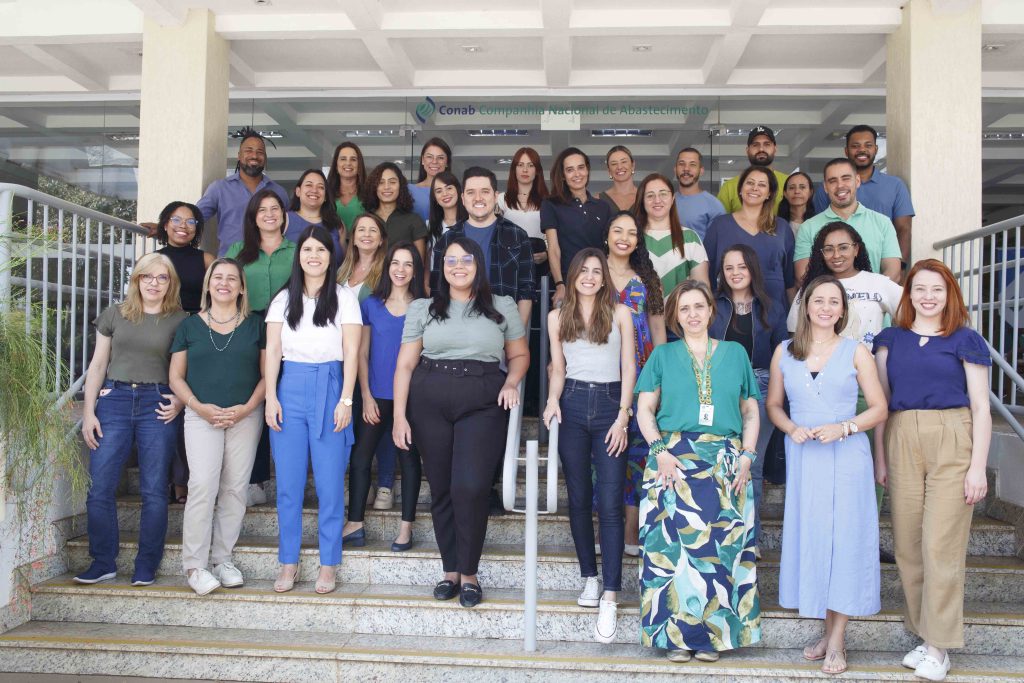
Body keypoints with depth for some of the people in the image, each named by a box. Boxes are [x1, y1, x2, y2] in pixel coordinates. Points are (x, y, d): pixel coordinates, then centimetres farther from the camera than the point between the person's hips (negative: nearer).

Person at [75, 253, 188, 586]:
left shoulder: (181, 320, 5)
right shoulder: (114, 315, 10)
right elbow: (98, 364, 10)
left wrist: (180, 402, -10)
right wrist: (88, 411, 4)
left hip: (157, 405, -2)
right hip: (114, 401, 2)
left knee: (154, 490, 1)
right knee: (99, 488, -1)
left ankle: (146, 567, 11)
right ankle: (103, 563, 13)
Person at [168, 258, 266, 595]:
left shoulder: (255, 325, 8)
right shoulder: (190, 325, 9)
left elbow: (266, 373, 5)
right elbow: (176, 377, 8)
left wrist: (247, 408, -9)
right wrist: (199, 407, -8)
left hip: (246, 417, 1)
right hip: (201, 416, -1)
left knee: (235, 488, 2)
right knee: (202, 485, -12)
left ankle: (222, 558, 14)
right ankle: (194, 565, -5)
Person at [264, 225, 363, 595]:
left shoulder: (344, 298, 4)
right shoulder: (283, 299, 12)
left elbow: (351, 353, -1)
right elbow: (272, 350, 7)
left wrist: (346, 400, -9)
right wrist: (271, 397, -3)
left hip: (329, 389, -2)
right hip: (289, 389, 2)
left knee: (330, 483, 0)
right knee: (288, 483, 4)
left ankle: (329, 564, 11)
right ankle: (288, 561, 15)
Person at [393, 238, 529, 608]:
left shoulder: (503, 307, 10)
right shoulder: (422, 308, 10)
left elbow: (519, 355, 18)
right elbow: (405, 364, 7)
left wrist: (511, 383, -3)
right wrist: (399, 415, 0)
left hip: (483, 404, -1)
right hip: (430, 403, 2)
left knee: (470, 488, -11)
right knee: (441, 489, 5)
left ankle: (469, 573, 6)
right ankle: (450, 570, 19)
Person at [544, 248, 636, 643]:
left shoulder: (620, 314, 7)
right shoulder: (558, 317, 12)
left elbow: (628, 368, 3)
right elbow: (558, 369, 12)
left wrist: (623, 417, -6)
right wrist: (553, 400, -7)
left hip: (610, 405, -2)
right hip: (573, 406, 2)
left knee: (610, 503, -9)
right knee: (579, 498, 7)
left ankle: (610, 597, -10)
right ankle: (589, 577, 21)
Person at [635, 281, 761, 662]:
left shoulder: (735, 353, 13)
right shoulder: (663, 355, 10)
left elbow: (750, 412, 13)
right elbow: (644, 409, 6)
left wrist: (747, 455, 0)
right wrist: (660, 450, -8)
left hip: (725, 464, 1)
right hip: (674, 461, -1)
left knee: (722, 543, -1)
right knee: (673, 542, -4)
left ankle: (713, 634, 10)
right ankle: (676, 634, 6)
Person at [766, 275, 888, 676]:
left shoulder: (856, 352, 2)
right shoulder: (785, 352, 8)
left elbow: (879, 408, 1)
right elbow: (773, 404, 14)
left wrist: (843, 428, -14)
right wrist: (791, 428, -6)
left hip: (846, 456, -2)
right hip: (802, 457, 3)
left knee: (844, 538, -2)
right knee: (810, 538, 5)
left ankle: (837, 641, 7)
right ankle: (829, 631, 20)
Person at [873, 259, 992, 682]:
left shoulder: (965, 340, 6)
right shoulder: (891, 339, 13)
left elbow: (981, 409, 3)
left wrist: (978, 467, -4)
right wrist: (879, 457, 8)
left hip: (952, 443, -3)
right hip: (902, 443, 3)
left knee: (941, 546, -5)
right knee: (908, 547, 5)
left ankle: (938, 646, 4)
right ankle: (921, 633, 18)